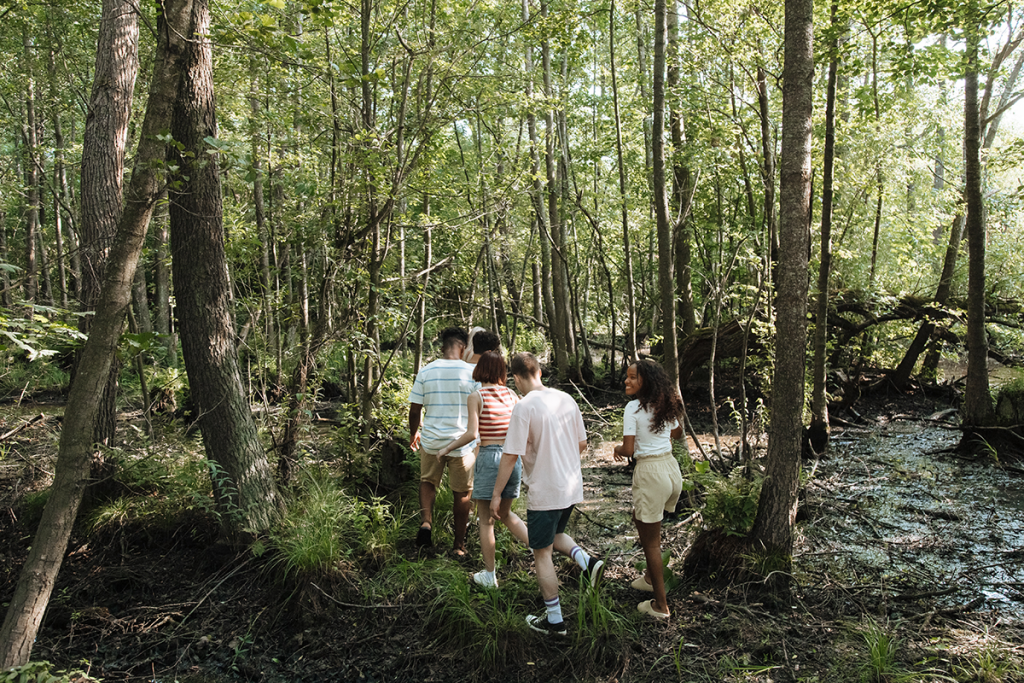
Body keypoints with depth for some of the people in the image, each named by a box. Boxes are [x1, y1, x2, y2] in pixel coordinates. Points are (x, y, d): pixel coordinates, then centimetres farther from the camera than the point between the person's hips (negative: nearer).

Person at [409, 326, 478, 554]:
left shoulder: (426, 372, -3)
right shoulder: (472, 372, -9)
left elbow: (415, 410, 1)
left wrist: (414, 433, 18)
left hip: (431, 441, 2)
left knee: (428, 482, 25)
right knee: (461, 493, 12)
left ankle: (426, 521, 3)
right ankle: (459, 545, 21)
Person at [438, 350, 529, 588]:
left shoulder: (476, 397, -8)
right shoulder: (511, 394, 5)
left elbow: (471, 434, -16)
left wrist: (447, 448, -3)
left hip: (489, 457, -5)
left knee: (485, 519, 9)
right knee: (505, 514, 23)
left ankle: (489, 575, 17)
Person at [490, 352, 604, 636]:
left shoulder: (524, 407, -18)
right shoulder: (567, 399, 2)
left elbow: (511, 455, -17)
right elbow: (582, 444, 11)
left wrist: (496, 494, -8)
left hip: (544, 492, -7)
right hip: (572, 487, 7)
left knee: (542, 553, 8)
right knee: (555, 533, 29)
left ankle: (555, 620, 16)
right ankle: (587, 561, 5)